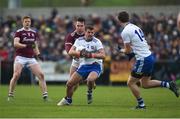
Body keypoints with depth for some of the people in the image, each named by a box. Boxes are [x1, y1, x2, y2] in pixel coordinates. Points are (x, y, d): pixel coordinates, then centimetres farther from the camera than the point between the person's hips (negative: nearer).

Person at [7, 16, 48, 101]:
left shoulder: (34, 33, 14)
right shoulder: (19, 32, -2)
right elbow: (15, 44, -17)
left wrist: (38, 54, 6)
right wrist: (26, 45, -31)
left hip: (31, 58, 4)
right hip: (20, 57, -4)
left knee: (41, 75, -8)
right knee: (16, 75, -18)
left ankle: (45, 96, -6)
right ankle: (10, 95, -1)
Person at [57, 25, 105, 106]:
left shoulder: (96, 42, -9)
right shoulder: (79, 40, 3)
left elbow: (103, 55, -18)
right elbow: (70, 52, -5)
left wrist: (91, 55, -29)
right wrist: (80, 53, -22)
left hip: (95, 66, -4)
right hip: (83, 66, 4)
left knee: (90, 79, -36)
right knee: (69, 83, 0)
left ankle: (90, 93, -3)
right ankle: (68, 100, 28)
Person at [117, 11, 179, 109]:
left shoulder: (125, 32, -13)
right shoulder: (136, 27, 14)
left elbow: (128, 51, -11)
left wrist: (122, 50, 10)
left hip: (143, 60, -9)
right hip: (150, 56, 9)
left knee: (131, 83, 5)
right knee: (145, 84, 19)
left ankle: (141, 104, 8)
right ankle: (168, 84, 11)